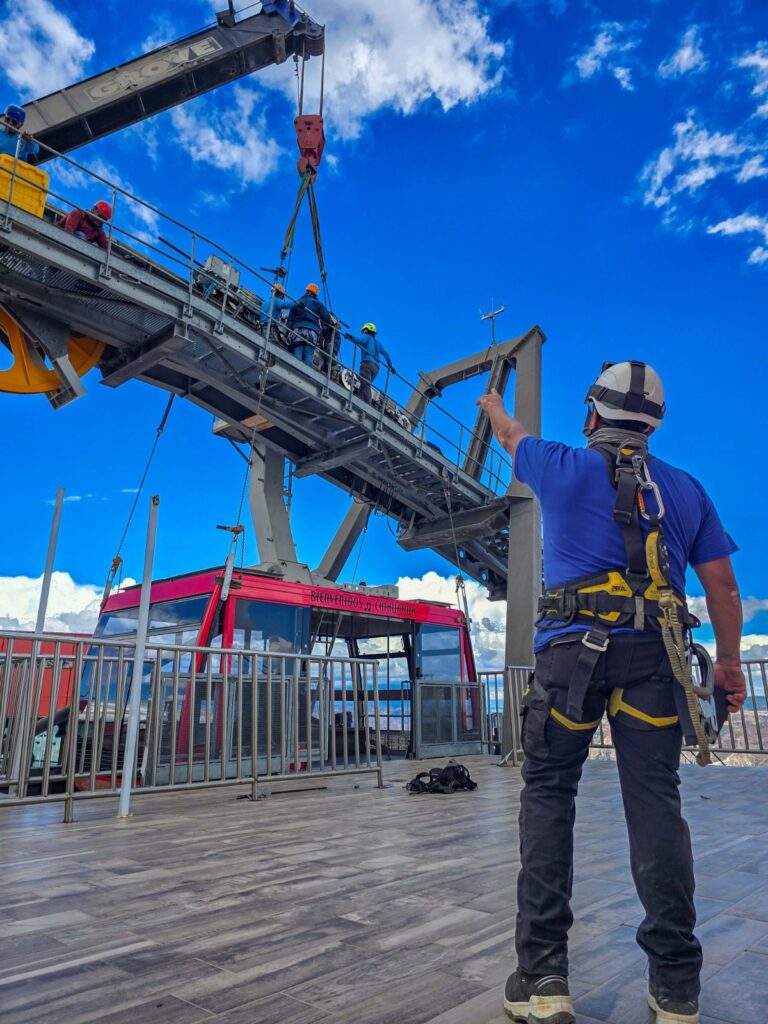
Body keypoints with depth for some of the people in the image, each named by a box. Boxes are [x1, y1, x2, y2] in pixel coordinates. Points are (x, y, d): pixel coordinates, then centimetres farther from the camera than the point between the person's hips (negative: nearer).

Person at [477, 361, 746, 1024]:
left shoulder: (565, 467, 5)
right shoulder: (686, 489, 13)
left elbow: (512, 436, 27)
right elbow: (722, 585, 12)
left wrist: (493, 405, 48)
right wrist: (729, 663, 20)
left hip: (572, 647, -3)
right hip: (652, 654, 3)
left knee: (547, 796, 3)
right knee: (654, 802, 5)